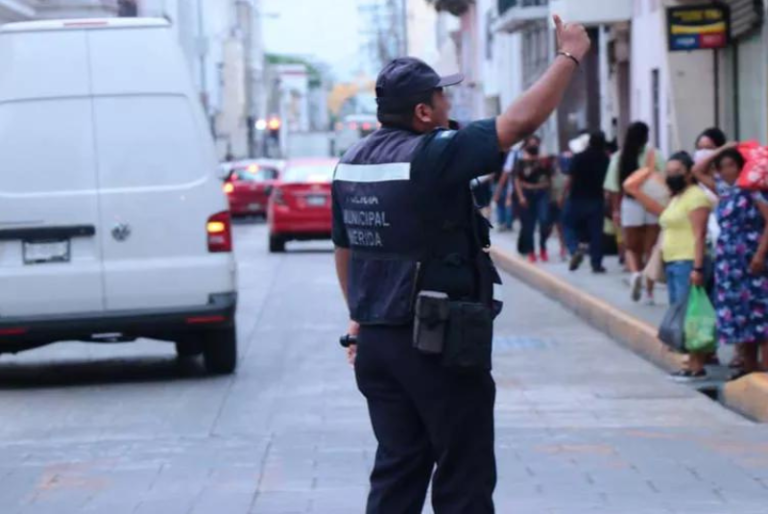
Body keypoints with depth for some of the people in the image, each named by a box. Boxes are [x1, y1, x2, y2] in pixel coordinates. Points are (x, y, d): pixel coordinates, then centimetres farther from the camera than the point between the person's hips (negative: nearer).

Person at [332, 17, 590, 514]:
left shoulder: (352, 162, 7)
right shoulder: (434, 156, -17)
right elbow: (520, 121, -19)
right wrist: (569, 57, -6)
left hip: (378, 339, 8)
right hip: (439, 344, -8)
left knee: (397, 468, 13)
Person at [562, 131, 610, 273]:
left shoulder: (579, 158, -9)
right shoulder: (605, 159, -1)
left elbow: (570, 179, -10)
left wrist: (564, 195, -1)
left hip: (577, 199, -2)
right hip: (597, 200, 2)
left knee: (570, 227, 10)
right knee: (596, 232, 6)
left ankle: (575, 248, -16)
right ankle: (596, 263, 4)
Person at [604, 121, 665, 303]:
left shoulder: (619, 157, -2)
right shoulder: (655, 155, -5)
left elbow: (613, 188, -2)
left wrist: (616, 210, 7)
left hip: (630, 205, 0)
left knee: (631, 247, 13)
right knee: (651, 248, 8)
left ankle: (635, 272, -16)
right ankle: (649, 290, 7)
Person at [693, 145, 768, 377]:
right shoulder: (724, 191, 14)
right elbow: (698, 171, 23)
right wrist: (722, 150, 15)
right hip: (729, 263, 8)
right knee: (738, 316, 9)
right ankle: (749, 368, 15)